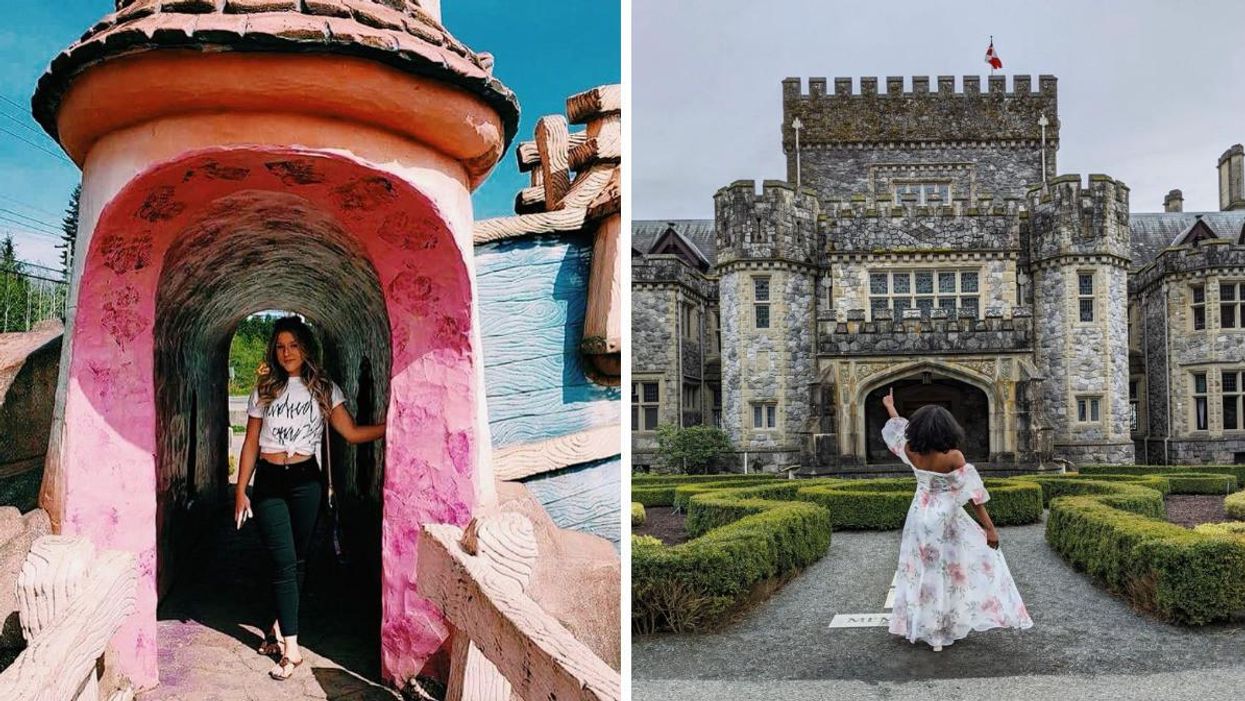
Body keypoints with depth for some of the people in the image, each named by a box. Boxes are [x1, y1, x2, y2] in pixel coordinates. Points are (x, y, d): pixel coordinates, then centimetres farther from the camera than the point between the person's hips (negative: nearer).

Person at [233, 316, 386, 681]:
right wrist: (241, 490, 4)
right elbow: (251, 443, 7)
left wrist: (391, 425, -19)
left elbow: (352, 433, -5)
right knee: (284, 562, -6)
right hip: (268, 482, 0)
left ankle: (280, 629, 26)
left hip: (304, 480, 0)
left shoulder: (323, 389, 3)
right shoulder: (265, 390, 5)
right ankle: (290, 647, -4)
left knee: (297, 560, 8)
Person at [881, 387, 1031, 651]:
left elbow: (898, 431, 13)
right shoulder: (954, 457, -18)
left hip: (920, 518, 4)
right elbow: (973, 493, -15)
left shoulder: (912, 453, -8)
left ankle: (923, 628, 23)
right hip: (946, 519, -4)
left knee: (922, 572, 14)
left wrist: (890, 408, 32)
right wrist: (989, 527, -9)